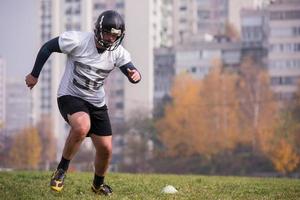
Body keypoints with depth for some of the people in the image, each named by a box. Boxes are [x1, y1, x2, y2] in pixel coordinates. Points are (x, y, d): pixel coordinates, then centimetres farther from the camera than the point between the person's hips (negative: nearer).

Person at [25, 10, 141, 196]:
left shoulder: (118, 53, -7)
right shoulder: (78, 40, -19)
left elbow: (131, 71, -6)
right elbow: (48, 47, -7)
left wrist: (135, 75, -33)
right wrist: (34, 75, 1)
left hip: (97, 103, 5)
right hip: (70, 97, -5)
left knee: (105, 149, 4)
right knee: (82, 127, -36)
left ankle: (98, 184, 34)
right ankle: (62, 169, -15)